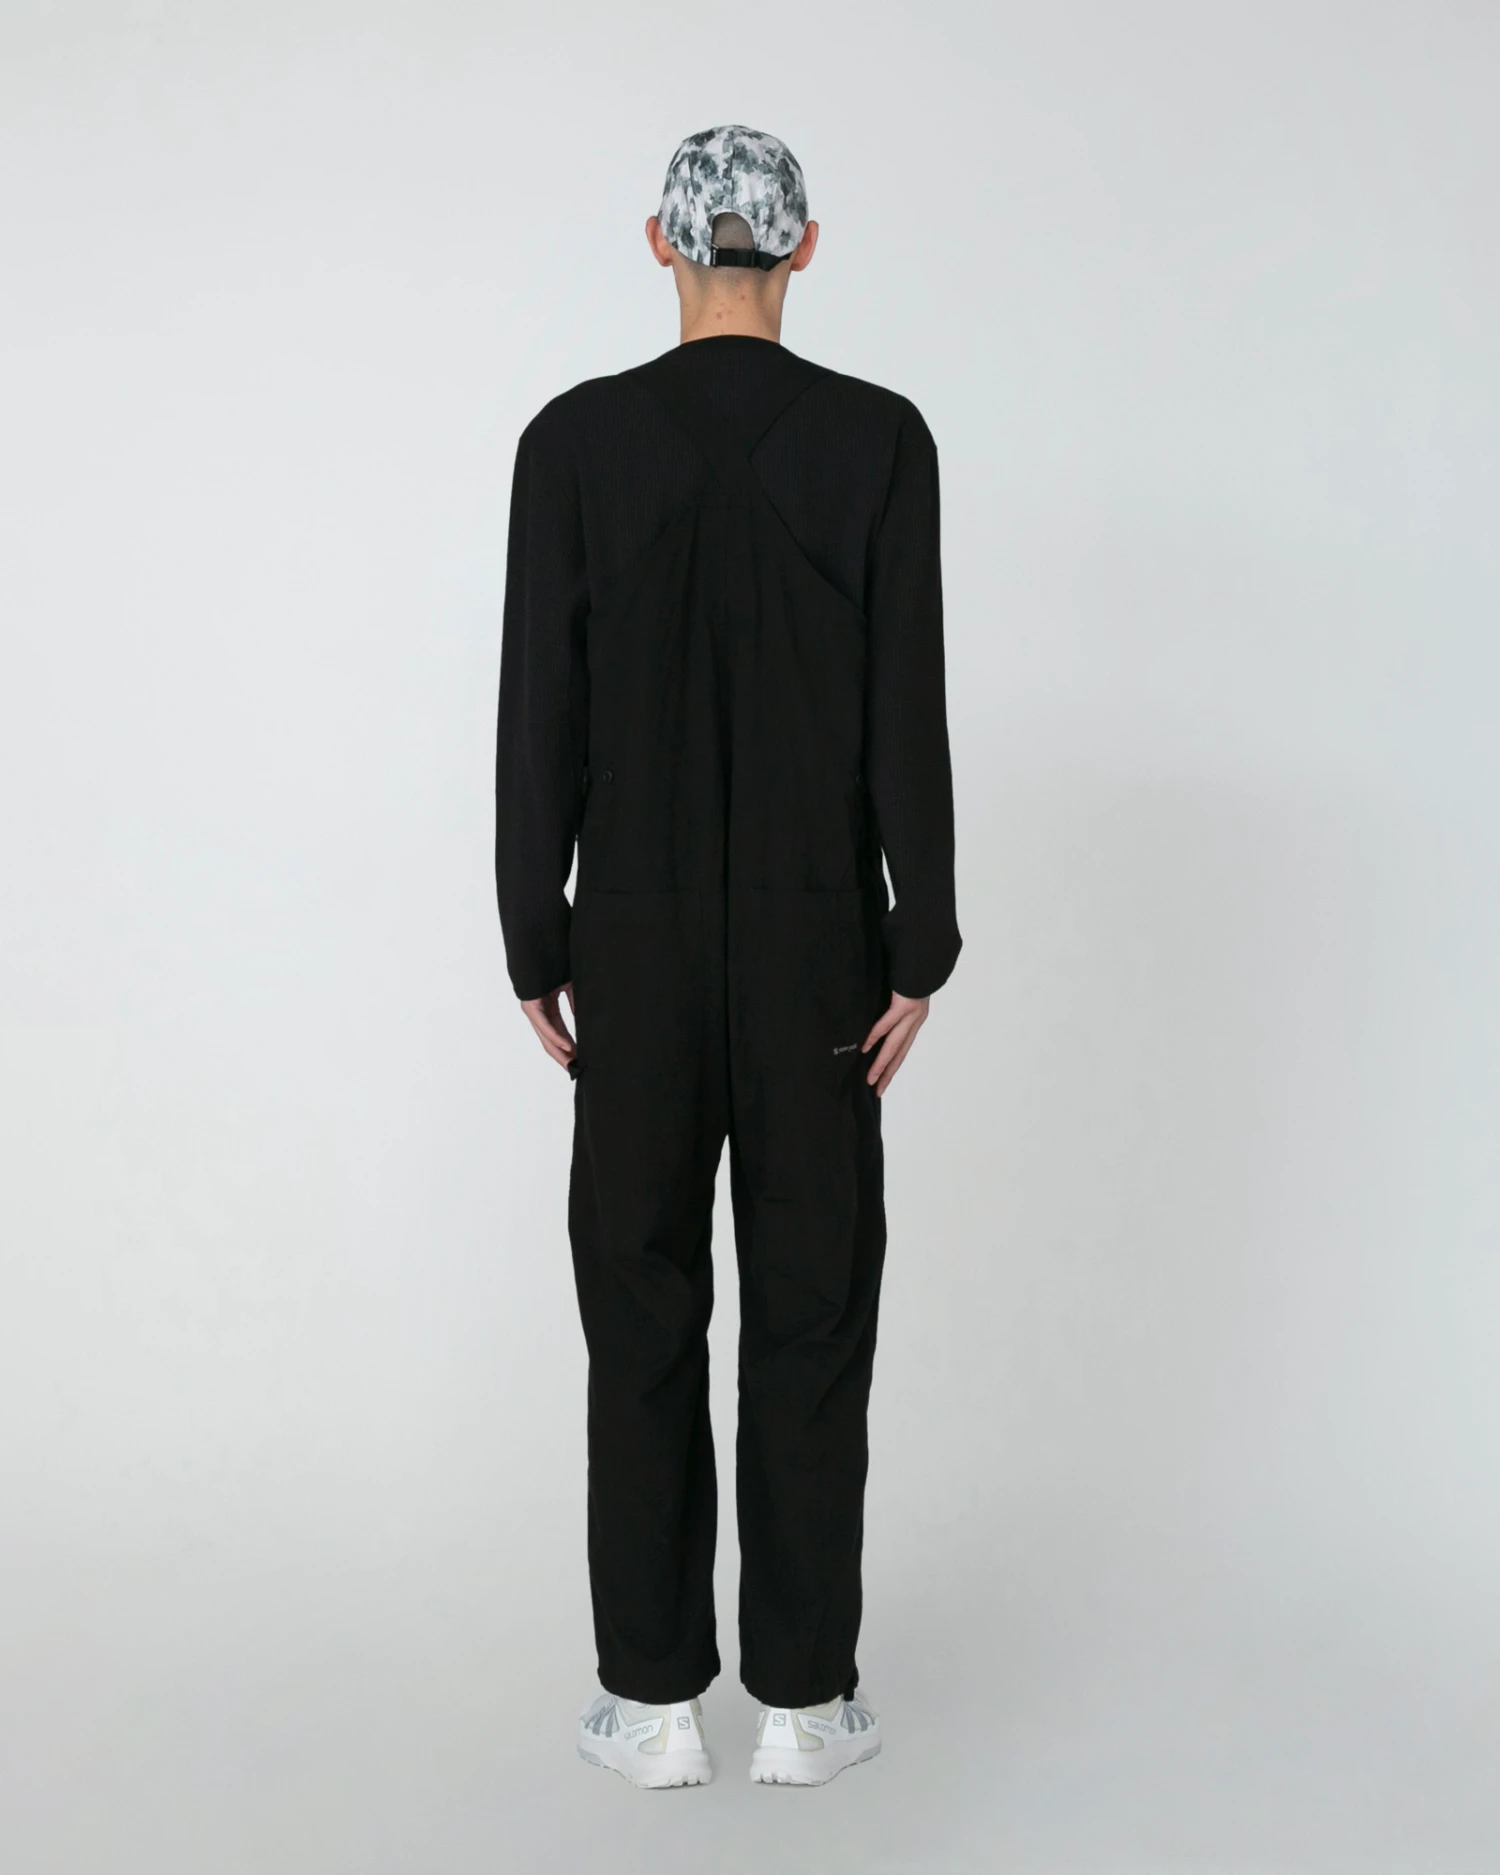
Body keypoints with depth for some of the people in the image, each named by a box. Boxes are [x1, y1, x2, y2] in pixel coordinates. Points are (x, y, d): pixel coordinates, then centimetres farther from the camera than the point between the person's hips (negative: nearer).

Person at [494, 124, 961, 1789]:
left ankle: (655, 1698, 17)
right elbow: (908, 713, -7)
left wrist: (535, 947, 4)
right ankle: (803, 1697, 18)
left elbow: (539, 717, -4)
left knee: (642, 1302, 9)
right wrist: (922, 949, 0)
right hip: (819, 934, 0)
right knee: (813, 1306, 8)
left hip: (638, 935, 0)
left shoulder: (575, 438, -4)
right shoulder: (879, 437, -5)